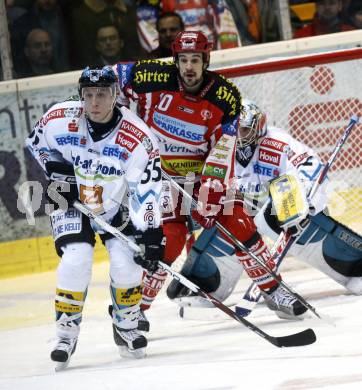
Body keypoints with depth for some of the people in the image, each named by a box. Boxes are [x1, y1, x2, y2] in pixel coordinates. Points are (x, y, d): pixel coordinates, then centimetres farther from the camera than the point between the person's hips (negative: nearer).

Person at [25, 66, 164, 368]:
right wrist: (57, 171, -13)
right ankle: (66, 333, -5)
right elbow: (36, 143, 1)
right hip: (71, 202, 0)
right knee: (76, 260, -21)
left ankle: (126, 327, 12)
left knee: (127, 262, -14)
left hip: (116, 206, 0)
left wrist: (151, 234, -31)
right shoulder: (60, 119, -21)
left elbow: (147, 190, -24)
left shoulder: (137, 137, -26)